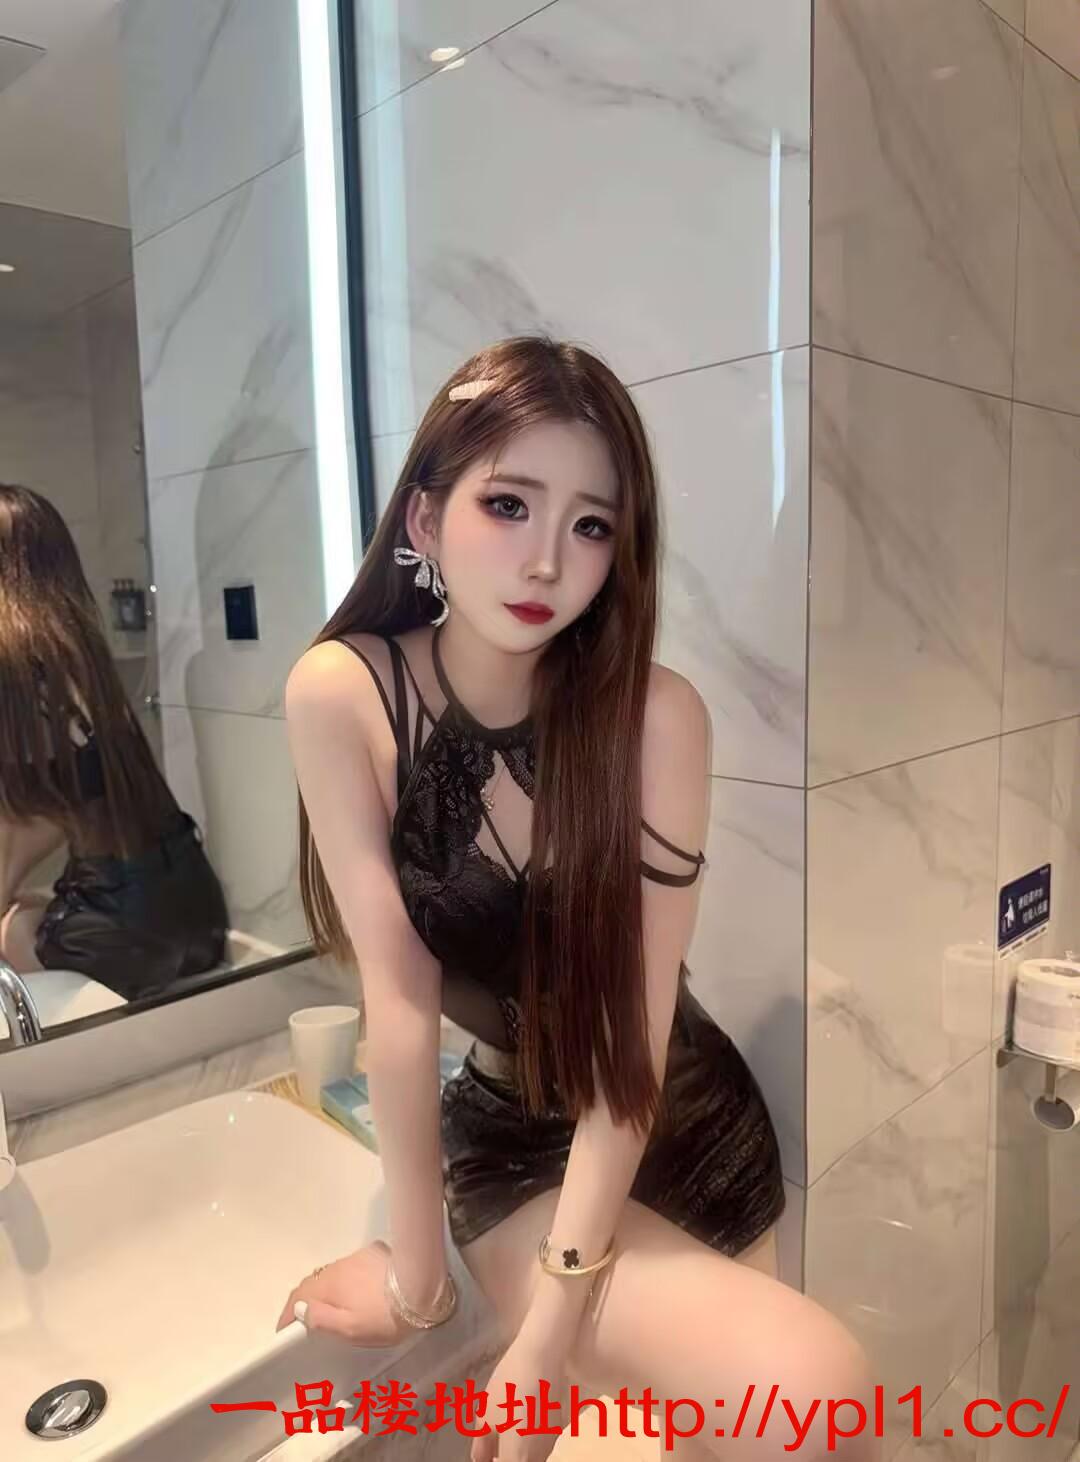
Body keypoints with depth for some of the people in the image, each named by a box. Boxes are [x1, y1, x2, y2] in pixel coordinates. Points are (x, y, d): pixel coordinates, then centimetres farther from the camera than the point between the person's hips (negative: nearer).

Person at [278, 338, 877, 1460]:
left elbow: (634, 1031, -20)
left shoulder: (656, 714, -21)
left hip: (688, 1127, 2)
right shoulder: (340, 696, -20)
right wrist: (417, 1271, -13)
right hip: (511, 1145, -1)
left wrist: (557, 1318, -21)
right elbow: (399, 997, -19)